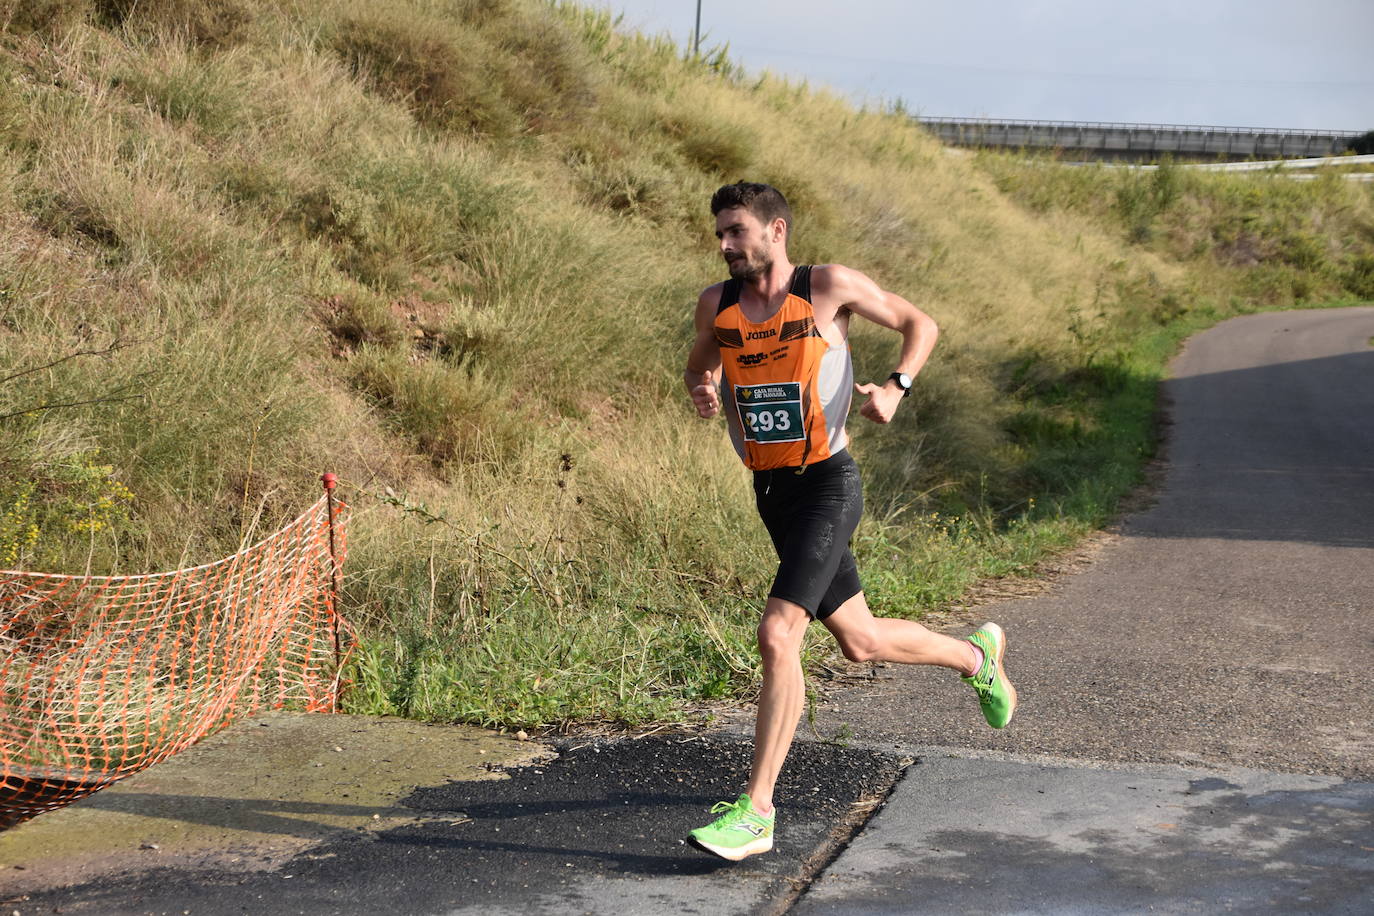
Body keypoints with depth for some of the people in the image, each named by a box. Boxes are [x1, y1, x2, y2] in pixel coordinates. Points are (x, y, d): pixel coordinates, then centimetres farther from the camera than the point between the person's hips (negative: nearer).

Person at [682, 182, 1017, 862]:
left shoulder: (830, 287, -8)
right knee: (859, 641, 17)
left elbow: (920, 325, 5)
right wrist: (700, 391, -3)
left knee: (777, 636, -20)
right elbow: (701, 364, 22)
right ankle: (975, 656, 45)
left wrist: (895, 387, -13)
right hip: (771, 492, 6)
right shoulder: (717, 303, 4)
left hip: (827, 486, -6)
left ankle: (755, 813, -14)